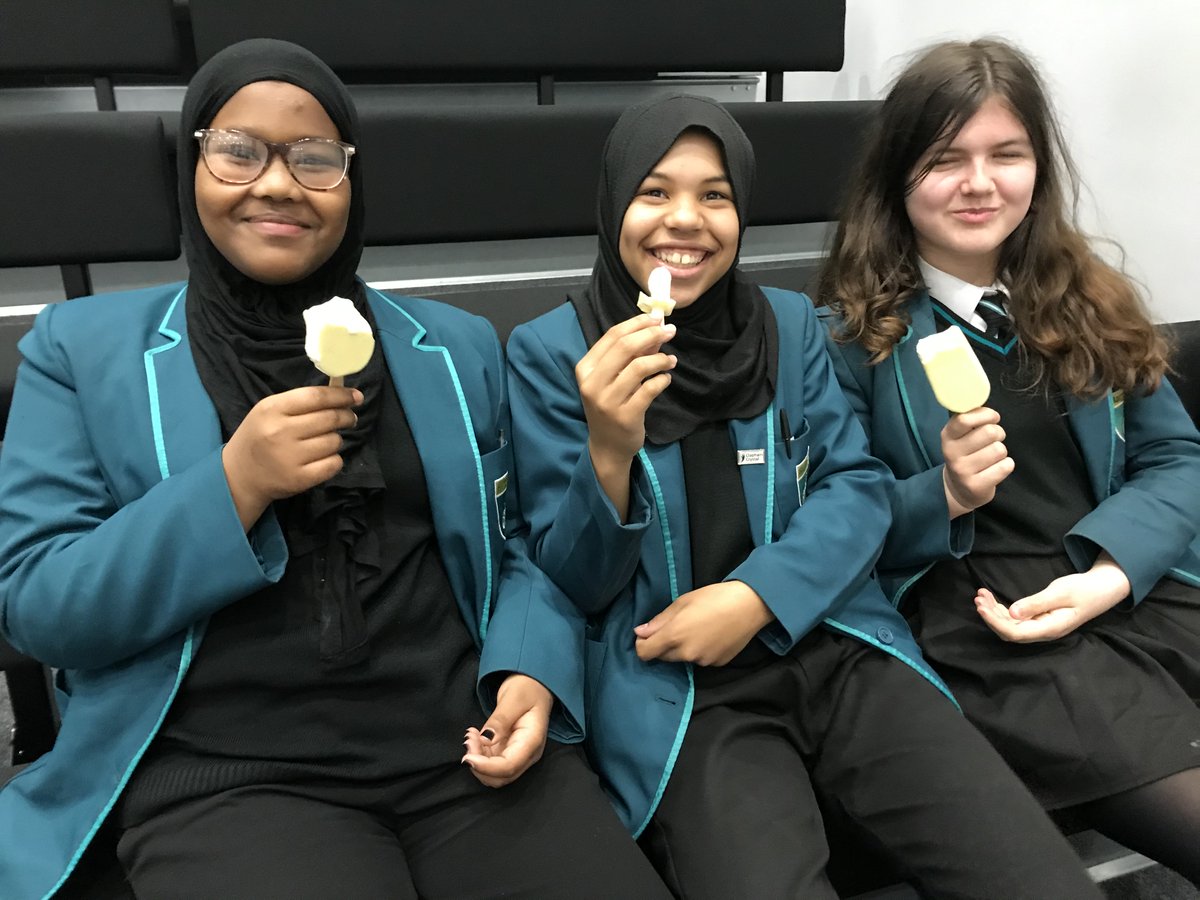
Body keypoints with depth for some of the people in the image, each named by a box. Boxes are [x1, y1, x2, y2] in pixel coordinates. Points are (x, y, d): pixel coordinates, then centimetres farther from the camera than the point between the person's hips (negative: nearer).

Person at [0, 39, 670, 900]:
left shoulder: (456, 346, 10)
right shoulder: (85, 346, 5)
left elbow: (513, 547, 11)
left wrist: (529, 676, -9)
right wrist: (233, 485, -15)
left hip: (465, 739, 2)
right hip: (227, 768, -1)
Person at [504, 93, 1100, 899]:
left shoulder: (791, 323, 9)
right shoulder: (549, 350, -1)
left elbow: (858, 488, 4)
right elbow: (574, 583, -2)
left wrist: (755, 596, -13)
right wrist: (609, 453, -23)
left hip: (834, 646, 3)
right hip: (671, 685, -2)